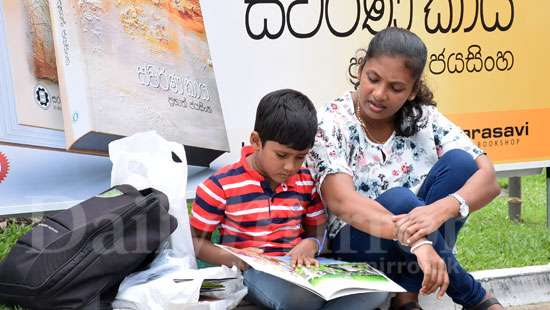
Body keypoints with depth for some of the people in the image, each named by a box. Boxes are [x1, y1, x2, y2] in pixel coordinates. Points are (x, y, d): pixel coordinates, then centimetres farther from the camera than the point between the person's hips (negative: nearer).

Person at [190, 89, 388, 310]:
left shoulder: (307, 182, 7)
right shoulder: (220, 186, -6)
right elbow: (196, 240, 1)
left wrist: (309, 245, -8)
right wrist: (233, 258, -18)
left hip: (300, 266, 6)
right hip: (253, 270, -6)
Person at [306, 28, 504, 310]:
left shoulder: (424, 118, -4)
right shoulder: (331, 124, -15)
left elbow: (489, 179, -14)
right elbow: (342, 201, -32)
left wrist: (440, 209, -37)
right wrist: (415, 240, -48)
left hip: (421, 244, 4)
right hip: (358, 245, -3)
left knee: (458, 162, -20)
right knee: (399, 200, -34)